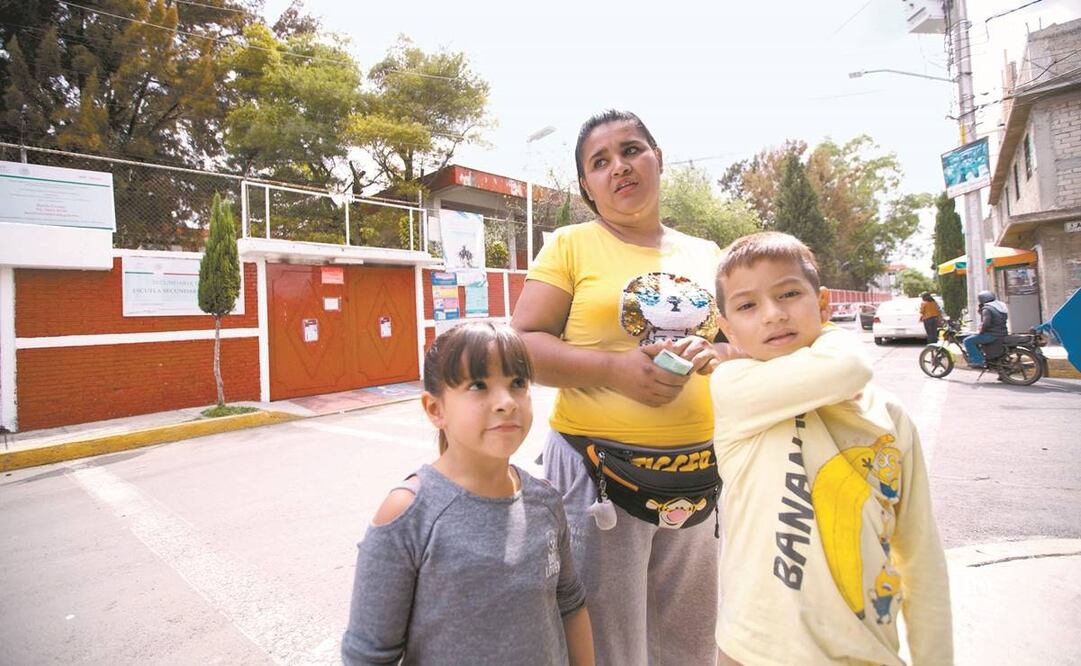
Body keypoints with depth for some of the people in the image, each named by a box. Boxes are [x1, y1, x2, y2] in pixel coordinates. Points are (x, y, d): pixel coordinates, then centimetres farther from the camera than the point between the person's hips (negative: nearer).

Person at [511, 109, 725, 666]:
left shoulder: (707, 256, 9)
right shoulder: (571, 245, -3)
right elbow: (522, 344, -9)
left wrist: (716, 357, -8)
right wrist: (614, 369, -21)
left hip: (696, 472, 5)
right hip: (600, 468, -4)